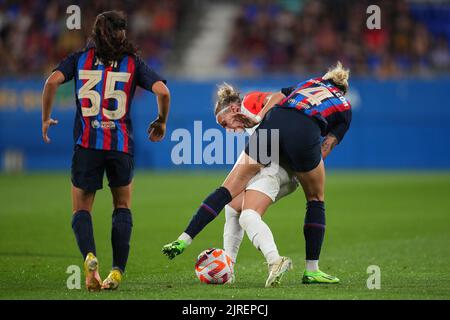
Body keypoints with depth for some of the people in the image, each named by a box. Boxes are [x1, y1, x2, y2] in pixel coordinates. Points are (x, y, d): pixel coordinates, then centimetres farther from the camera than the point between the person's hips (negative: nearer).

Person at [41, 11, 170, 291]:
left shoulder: (80, 59, 6)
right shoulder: (133, 63, 5)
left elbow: (53, 81, -10)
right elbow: (162, 91, -6)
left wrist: (46, 119, 2)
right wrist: (161, 123, 11)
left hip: (87, 144, 0)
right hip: (122, 144, 0)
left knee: (81, 210, 10)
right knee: (123, 207, 19)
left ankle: (90, 256, -20)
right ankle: (118, 270, 6)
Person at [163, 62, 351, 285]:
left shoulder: (309, 83, 38)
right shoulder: (345, 108, 30)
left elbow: (277, 99, 17)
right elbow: (324, 150, 19)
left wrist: (256, 121, 10)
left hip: (272, 123, 2)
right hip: (305, 132, -2)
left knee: (229, 190, 6)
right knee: (316, 200, 20)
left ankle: (183, 240, -5)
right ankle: (312, 271, 19)